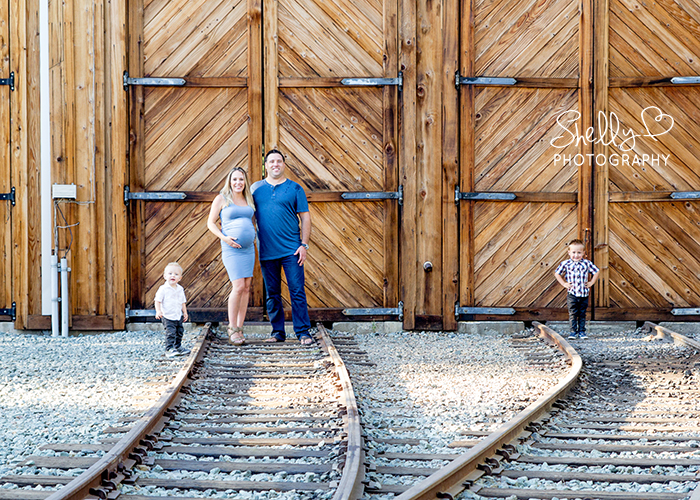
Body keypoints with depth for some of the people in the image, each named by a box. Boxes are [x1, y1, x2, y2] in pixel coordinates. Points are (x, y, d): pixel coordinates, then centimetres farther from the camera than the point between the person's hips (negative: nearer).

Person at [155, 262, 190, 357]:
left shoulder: (180, 289, 8)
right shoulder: (163, 289, -10)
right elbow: (158, 301, -10)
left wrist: (185, 312, 14)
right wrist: (158, 311, -23)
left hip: (178, 316, 6)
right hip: (168, 316, -6)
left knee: (180, 332, 15)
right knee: (170, 333, -15)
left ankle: (178, 347, 31)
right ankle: (169, 349, -12)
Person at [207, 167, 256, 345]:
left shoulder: (248, 200, 15)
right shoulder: (222, 199, 0)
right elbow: (211, 223, -1)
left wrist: (254, 237, 10)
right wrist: (224, 238, -14)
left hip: (249, 248, 6)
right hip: (232, 248, -6)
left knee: (247, 287, 2)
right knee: (239, 286, -15)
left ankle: (240, 328, 8)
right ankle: (232, 329, -6)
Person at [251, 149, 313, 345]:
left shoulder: (294, 188, 4)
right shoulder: (256, 188, 10)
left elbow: (305, 218, 3)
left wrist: (304, 244, -5)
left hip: (291, 250, -2)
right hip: (267, 251, 2)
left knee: (297, 291, -6)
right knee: (272, 294, 7)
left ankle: (303, 332, -2)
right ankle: (277, 332, 15)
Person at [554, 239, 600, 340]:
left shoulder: (587, 263, 2)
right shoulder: (566, 263, -2)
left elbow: (596, 272, 14)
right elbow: (557, 273, 8)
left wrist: (591, 282, 4)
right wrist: (564, 284, 0)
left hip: (584, 294, 2)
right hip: (572, 294, -2)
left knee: (582, 314, 7)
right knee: (573, 314, -3)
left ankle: (582, 331, 13)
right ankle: (573, 332, 3)